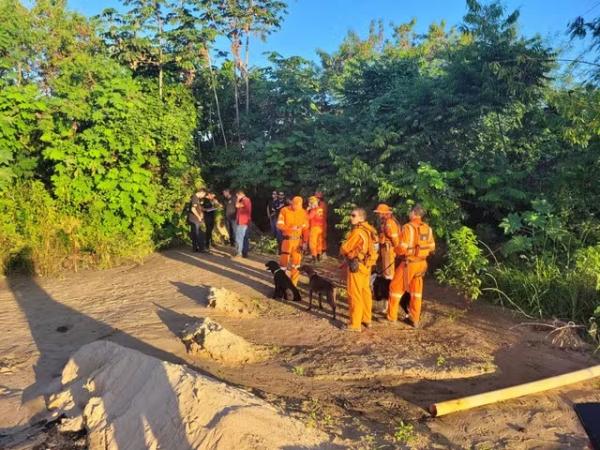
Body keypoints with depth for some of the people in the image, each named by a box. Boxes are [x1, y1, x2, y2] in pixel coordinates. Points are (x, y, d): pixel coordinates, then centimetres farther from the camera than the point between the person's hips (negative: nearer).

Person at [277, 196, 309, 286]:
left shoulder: (304, 212, 0)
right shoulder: (284, 210, -6)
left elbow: (305, 229, 2)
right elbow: (279, 224, -10)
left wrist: (305, 242, -4)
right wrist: (291, 227, -24)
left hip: (298, 240, 2)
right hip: (287, 239, -2)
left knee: (296, 262, 7)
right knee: (284, 260, 0)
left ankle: (293, 283, 20)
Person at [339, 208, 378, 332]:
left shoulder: (357, 232, -21)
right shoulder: (369, 230, 5)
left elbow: (344, 249, -15)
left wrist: (343, 253, 7)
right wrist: (351, 255, 11)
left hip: (356, 265, -9)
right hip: (366, 265, 9)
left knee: (354, 295, -1)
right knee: (365, 292, 17)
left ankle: (355, 324, 4)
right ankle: (366, 319, 29)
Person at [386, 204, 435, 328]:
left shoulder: (408, 227, -17)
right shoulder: (428, 228, 3)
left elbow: (402, 248, -20)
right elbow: (431, 247, 11)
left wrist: (396, 250, 1)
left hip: (409, 263, -6)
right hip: (421, 263, 6)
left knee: (396, 287, 8)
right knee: (416, 291, 15)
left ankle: (391, 316, 15)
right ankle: (415, 319, 21)